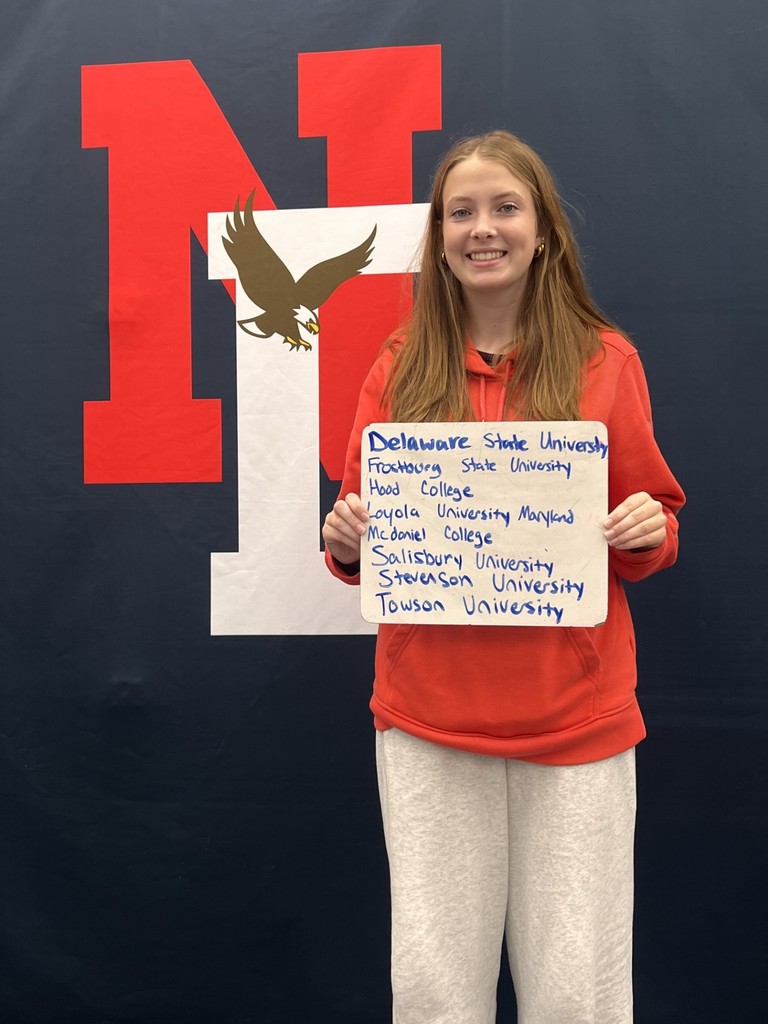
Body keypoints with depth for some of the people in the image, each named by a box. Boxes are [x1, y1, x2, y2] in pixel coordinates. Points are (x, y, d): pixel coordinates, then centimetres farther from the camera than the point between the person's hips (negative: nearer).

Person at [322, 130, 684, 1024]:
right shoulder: (400, 370, 5)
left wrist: (648, 532, -13)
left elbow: (654, 520, 9)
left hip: (576, 716, 0)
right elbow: (364, 526, 12)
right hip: (427, 715, 1)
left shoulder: (605, 361, 2)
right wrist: (346, 542, -10)